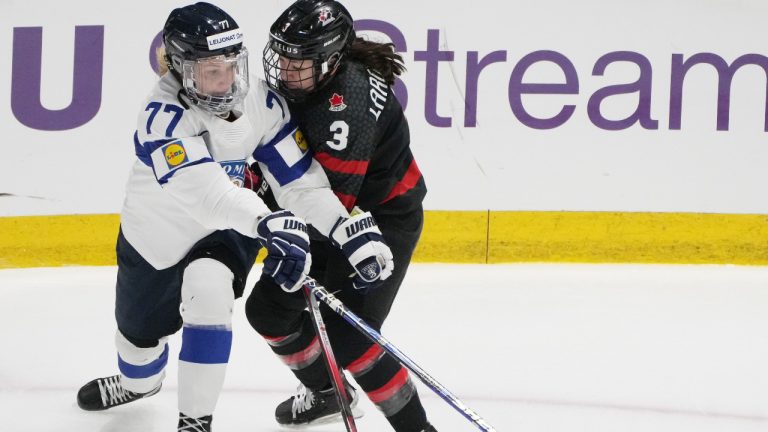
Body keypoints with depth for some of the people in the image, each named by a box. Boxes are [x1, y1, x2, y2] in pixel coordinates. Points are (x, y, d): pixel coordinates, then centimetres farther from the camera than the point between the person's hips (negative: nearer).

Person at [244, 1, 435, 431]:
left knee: (348, 337, -17)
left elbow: (332, 196, -33)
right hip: (323, 218, 9)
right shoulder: (294, 84, -7)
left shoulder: (349, 100, -33)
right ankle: (326, 392, 35)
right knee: (269, 307, 12)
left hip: (383, 217, -9)